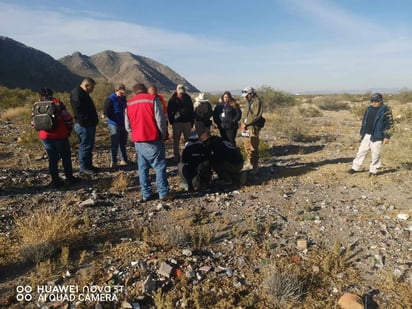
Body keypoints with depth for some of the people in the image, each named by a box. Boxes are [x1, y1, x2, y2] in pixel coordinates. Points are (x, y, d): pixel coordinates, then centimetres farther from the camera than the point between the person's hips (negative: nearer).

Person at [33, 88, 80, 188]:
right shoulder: (57, 103, -6)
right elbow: (68, 118, -9)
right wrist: (69, 130, 6)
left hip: (45, 136, 3)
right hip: (60, 136, -3)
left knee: (52, 159, 12)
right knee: (66, 157, 11)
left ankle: (55, 181, 15)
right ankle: (70, 178, 17)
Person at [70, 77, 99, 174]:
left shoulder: (83, 93, 19)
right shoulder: (77, 94, -14)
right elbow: (79, 111, -23)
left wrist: (94, 120, 17)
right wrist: (85, 121, -22)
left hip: (90, 125, 10)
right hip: (84, 126, -10)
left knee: (89, 146, 15)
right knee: (85, 146, -2)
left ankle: (89, 165, 25)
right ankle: (83, 167, 7)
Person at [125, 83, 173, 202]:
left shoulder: (129, 103, 10)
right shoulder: (153, 99, -4)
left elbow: (128, 126, 12)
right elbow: (160, 120, -8)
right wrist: (163, 136, 3)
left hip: (138, 141, 5)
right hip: (153, 140, -4)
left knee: (143, 168, 10)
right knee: (160, 166, 3)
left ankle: (146, 194, 13)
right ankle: (164, 193, 4)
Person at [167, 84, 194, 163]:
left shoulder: (188, 99, 3)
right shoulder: (172, 100, -3)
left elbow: (191, 111, 7)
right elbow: (169, 111, -1)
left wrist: (192, 121, 5)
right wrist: (172, 121, -6)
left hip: (187, 123, 2)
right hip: (177, 123, -2)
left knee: (188, 140, 7)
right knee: (176, 141, 4)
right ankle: (176, 156, 14)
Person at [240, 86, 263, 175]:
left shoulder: (257, 101, -10)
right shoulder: (248, 101, 18)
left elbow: (256, 116, -18)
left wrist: (246, 123, -15)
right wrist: (242, 122, 3)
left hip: (253, 127, -9)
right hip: (246, 127, 9)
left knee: (253, 148, -7)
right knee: (247, 146, 13)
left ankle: (255, 166, 1)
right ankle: (249, 163, 26)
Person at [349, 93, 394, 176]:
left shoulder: (386, 110, -8)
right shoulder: (369, 109, 9)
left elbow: (390, 124, -8)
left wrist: (387, 136, -11)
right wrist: (362, 133, 17)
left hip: (377, 136, -5)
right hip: (366, 135, 5)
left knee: (375, 154, 2)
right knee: (361, 151, 10)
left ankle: (373, 170, 16)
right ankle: (355, 168, 19)